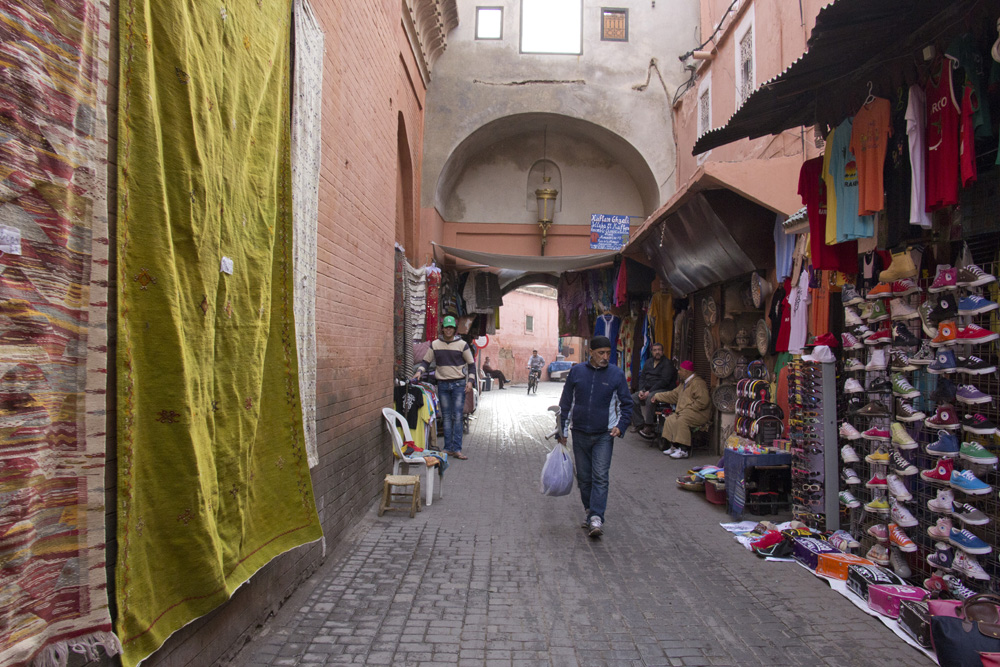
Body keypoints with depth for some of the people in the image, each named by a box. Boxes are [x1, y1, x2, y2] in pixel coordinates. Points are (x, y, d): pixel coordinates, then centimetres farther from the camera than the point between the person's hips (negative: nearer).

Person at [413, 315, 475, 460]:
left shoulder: (462, 344, 1)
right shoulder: (435, 345, 6)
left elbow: (471, 364, 6)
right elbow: (426, 361, 13)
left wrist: (470, 380, -5)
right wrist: (419, 371, -6)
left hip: (458, 384, -2)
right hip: (443, 384, 2)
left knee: (457, 416, -7)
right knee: (446, 417, 5)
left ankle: (456, 449, -4)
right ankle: (448, 448, 11)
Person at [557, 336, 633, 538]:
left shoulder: (617, 374, -1)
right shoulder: (576, 372, 1)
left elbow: (626, 404, 6)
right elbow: (565, 403, 8)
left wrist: (620, 426, -9)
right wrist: (562, 431, 8)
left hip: (604, 435, -2)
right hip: (580, 434, 2)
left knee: (600, 477, -10)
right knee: (584, 477, 10)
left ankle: (596, 518, -10)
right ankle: (590, 512, 25)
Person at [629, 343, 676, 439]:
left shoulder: (667, 363, -7)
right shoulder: (649, 362, 15)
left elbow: (664, 381, -16)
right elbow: (642, 378, 14)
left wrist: (649, 391, -20)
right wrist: (641, 390, -5)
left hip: (663, 390, -8)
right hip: (648, 390, 8)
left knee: (650, 398, -37)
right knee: (632, 398, -10)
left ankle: (649, 426, -27)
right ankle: (639, 424, -8)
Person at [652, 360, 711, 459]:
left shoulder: (698, 383, -13)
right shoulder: (684, 383, 21)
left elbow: (702, 402, -23)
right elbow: (673, 394, 29)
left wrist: (686, 409, -19)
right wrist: (657, 396, 25)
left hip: (699, 414, -10)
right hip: (684, 412, 10)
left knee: (681, 421, -32)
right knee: (669, 420, -8)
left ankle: (684, 450, -29)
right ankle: (673, 447, -6)